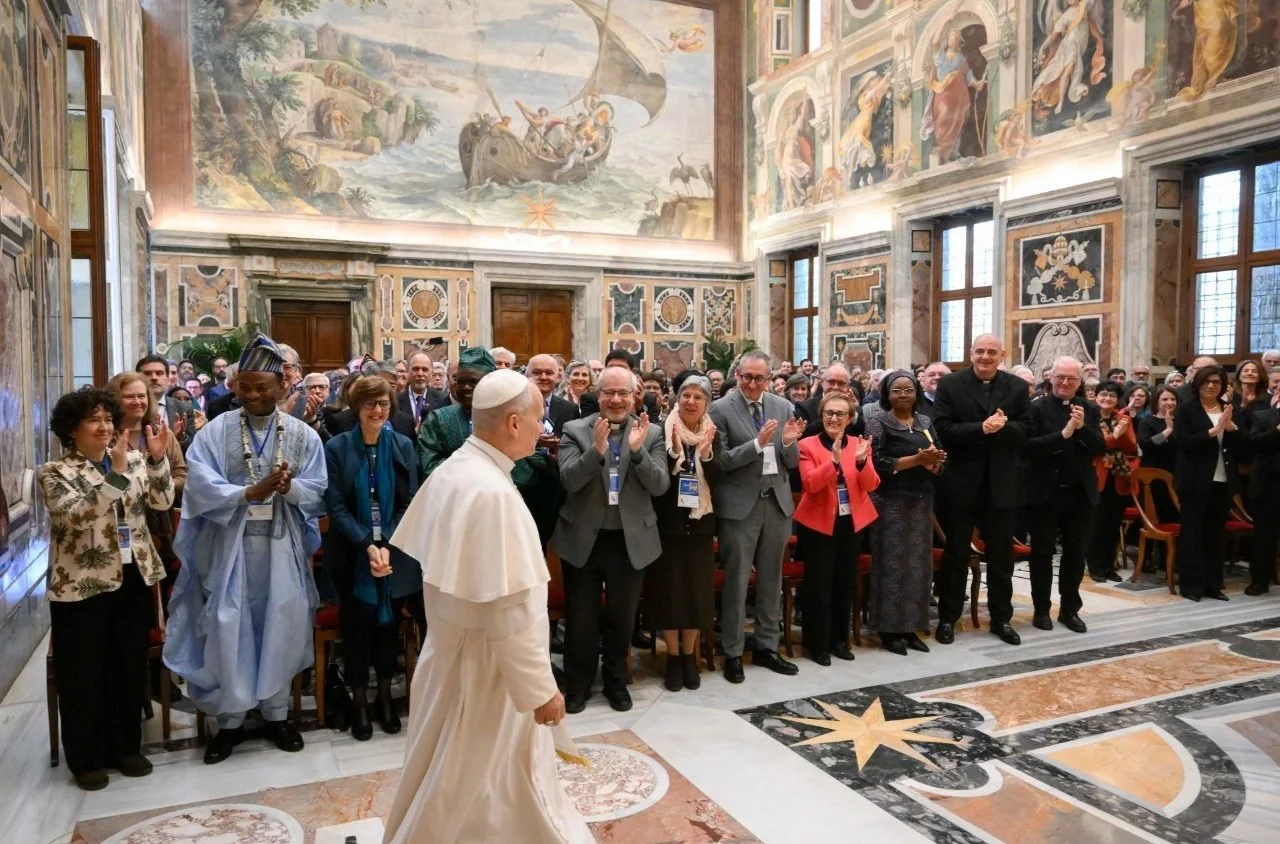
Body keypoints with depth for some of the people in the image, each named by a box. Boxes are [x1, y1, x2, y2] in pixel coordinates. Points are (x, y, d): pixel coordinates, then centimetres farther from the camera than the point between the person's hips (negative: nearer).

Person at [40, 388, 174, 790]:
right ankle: (86, 758, 22)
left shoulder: (132, 459, 4)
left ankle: (126, 747, 28)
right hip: (81, 585, -4)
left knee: (130, 668, 13)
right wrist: (115, 473, -29)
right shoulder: (56, 471, -7)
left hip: (132, 579, 4)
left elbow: (162, 501, -6)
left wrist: (158, 458, -20)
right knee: (83, 674, 7)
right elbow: (76, 515, -22)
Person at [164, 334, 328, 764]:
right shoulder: (215, 431, -1)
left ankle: (276, 713, 23)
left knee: (280, 625, 7)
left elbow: (315, 491, -2)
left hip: (281, 545, 1)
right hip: (229, 544, -1)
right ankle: (230, 719, 19)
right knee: (227, 628, 3)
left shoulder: (303, 434, 2)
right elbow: (201, 487, -11)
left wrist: (289, 487, -23)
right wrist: (251, 492, -22)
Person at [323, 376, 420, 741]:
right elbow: (336, 507, -8)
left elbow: (409, 504, -2)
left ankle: (385, 695, 26)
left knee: (389, 622, 10)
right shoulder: (337, 448, -4)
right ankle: (359, 699, 21)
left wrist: (387, 546, -14)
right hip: (353, 554, -1)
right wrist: (367, 545, -18)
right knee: (356, 624, 6)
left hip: (396, 553, 1)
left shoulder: (402, 446, 0)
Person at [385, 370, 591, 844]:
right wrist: (541, 689, -19)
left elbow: (425, 553, 10)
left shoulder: (452, 471, 0)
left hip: (456, 645, 9)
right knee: (471, 788, 12)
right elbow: (511, 610, -28)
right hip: (485, 663, -9)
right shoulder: (492, 492, -29)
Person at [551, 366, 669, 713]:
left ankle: (616, 682, 35)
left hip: (630, 540, 1)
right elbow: (569, 480, -16)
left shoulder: (651, 433, -1)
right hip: (583, 539, -1)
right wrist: (597, 450, -32)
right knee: (580, 619, 12)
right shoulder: (575, 430, -4)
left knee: (622, 618, 16)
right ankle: (577, 684, 30)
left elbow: (659, 486, -10)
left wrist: (637, 450, -25)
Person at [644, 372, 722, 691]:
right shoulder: (663, 432, -6)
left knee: (697, 589, 8)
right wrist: (674, 450, -27)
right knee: (670, 589, 3)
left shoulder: (712, 435, 3)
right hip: (669, 524, -3)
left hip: (700, 524, 3)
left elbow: (717, 479, -7)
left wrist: (706, 451, -23)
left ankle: (689, 656, 24)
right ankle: (673, 657, 18)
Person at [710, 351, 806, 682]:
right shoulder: (721, 409, -7)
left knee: (771, 580, 14)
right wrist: (757, 443, -23)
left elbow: (792, 463, 7)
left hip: (777, 503, 5)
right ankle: (732, 653, 17)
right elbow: (721, 461, -13)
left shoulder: (783, 407, 6)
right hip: (740, 505, -4)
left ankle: (766, 647, 27)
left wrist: (789, 443, -14)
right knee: (736, 582, 4)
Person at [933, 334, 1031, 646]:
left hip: (1001, 483, 2)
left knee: (1001, 554, 12)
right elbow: (943, 429, -12)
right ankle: (948, 617, 18)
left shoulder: (1017, 387, 4)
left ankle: (1001, 617, 26)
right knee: (956, 553, 8)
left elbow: (1026, 431, -1)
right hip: (962, 482, -2)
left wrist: (1003, 427, -20)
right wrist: (981, 428, -23)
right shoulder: (950, 384, -3)